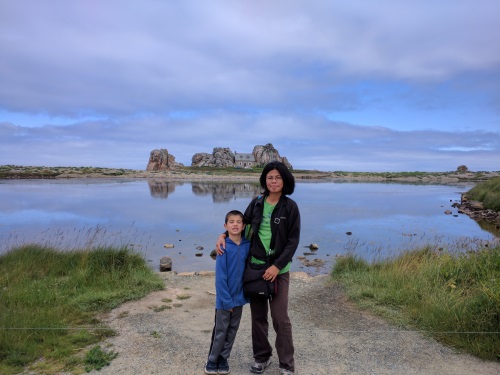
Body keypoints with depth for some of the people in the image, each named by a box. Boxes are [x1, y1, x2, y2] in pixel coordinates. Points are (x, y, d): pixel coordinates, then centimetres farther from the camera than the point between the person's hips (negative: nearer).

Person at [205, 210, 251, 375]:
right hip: (224, 299, -4)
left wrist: (245, 293, 1)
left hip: (239, 297, 4)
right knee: (220, 331, 9)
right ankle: (212, 360, 28)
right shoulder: (224, 247, -17)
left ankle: (223, 359, 33)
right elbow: (220, 277, -16)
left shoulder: (248, 245, -5)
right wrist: (227, 300, -16)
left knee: (232, 330, 16)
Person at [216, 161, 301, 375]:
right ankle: (262, 357, 31)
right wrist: (223, 235, -4)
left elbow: (293, 241, -7)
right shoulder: (256, 203, 2)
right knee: (258, 316, 12)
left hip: (278, 269, -3)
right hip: (255, 266, 3)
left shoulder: (290, 207, -6)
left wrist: (277, 266, -15)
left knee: (280, 318, 0)